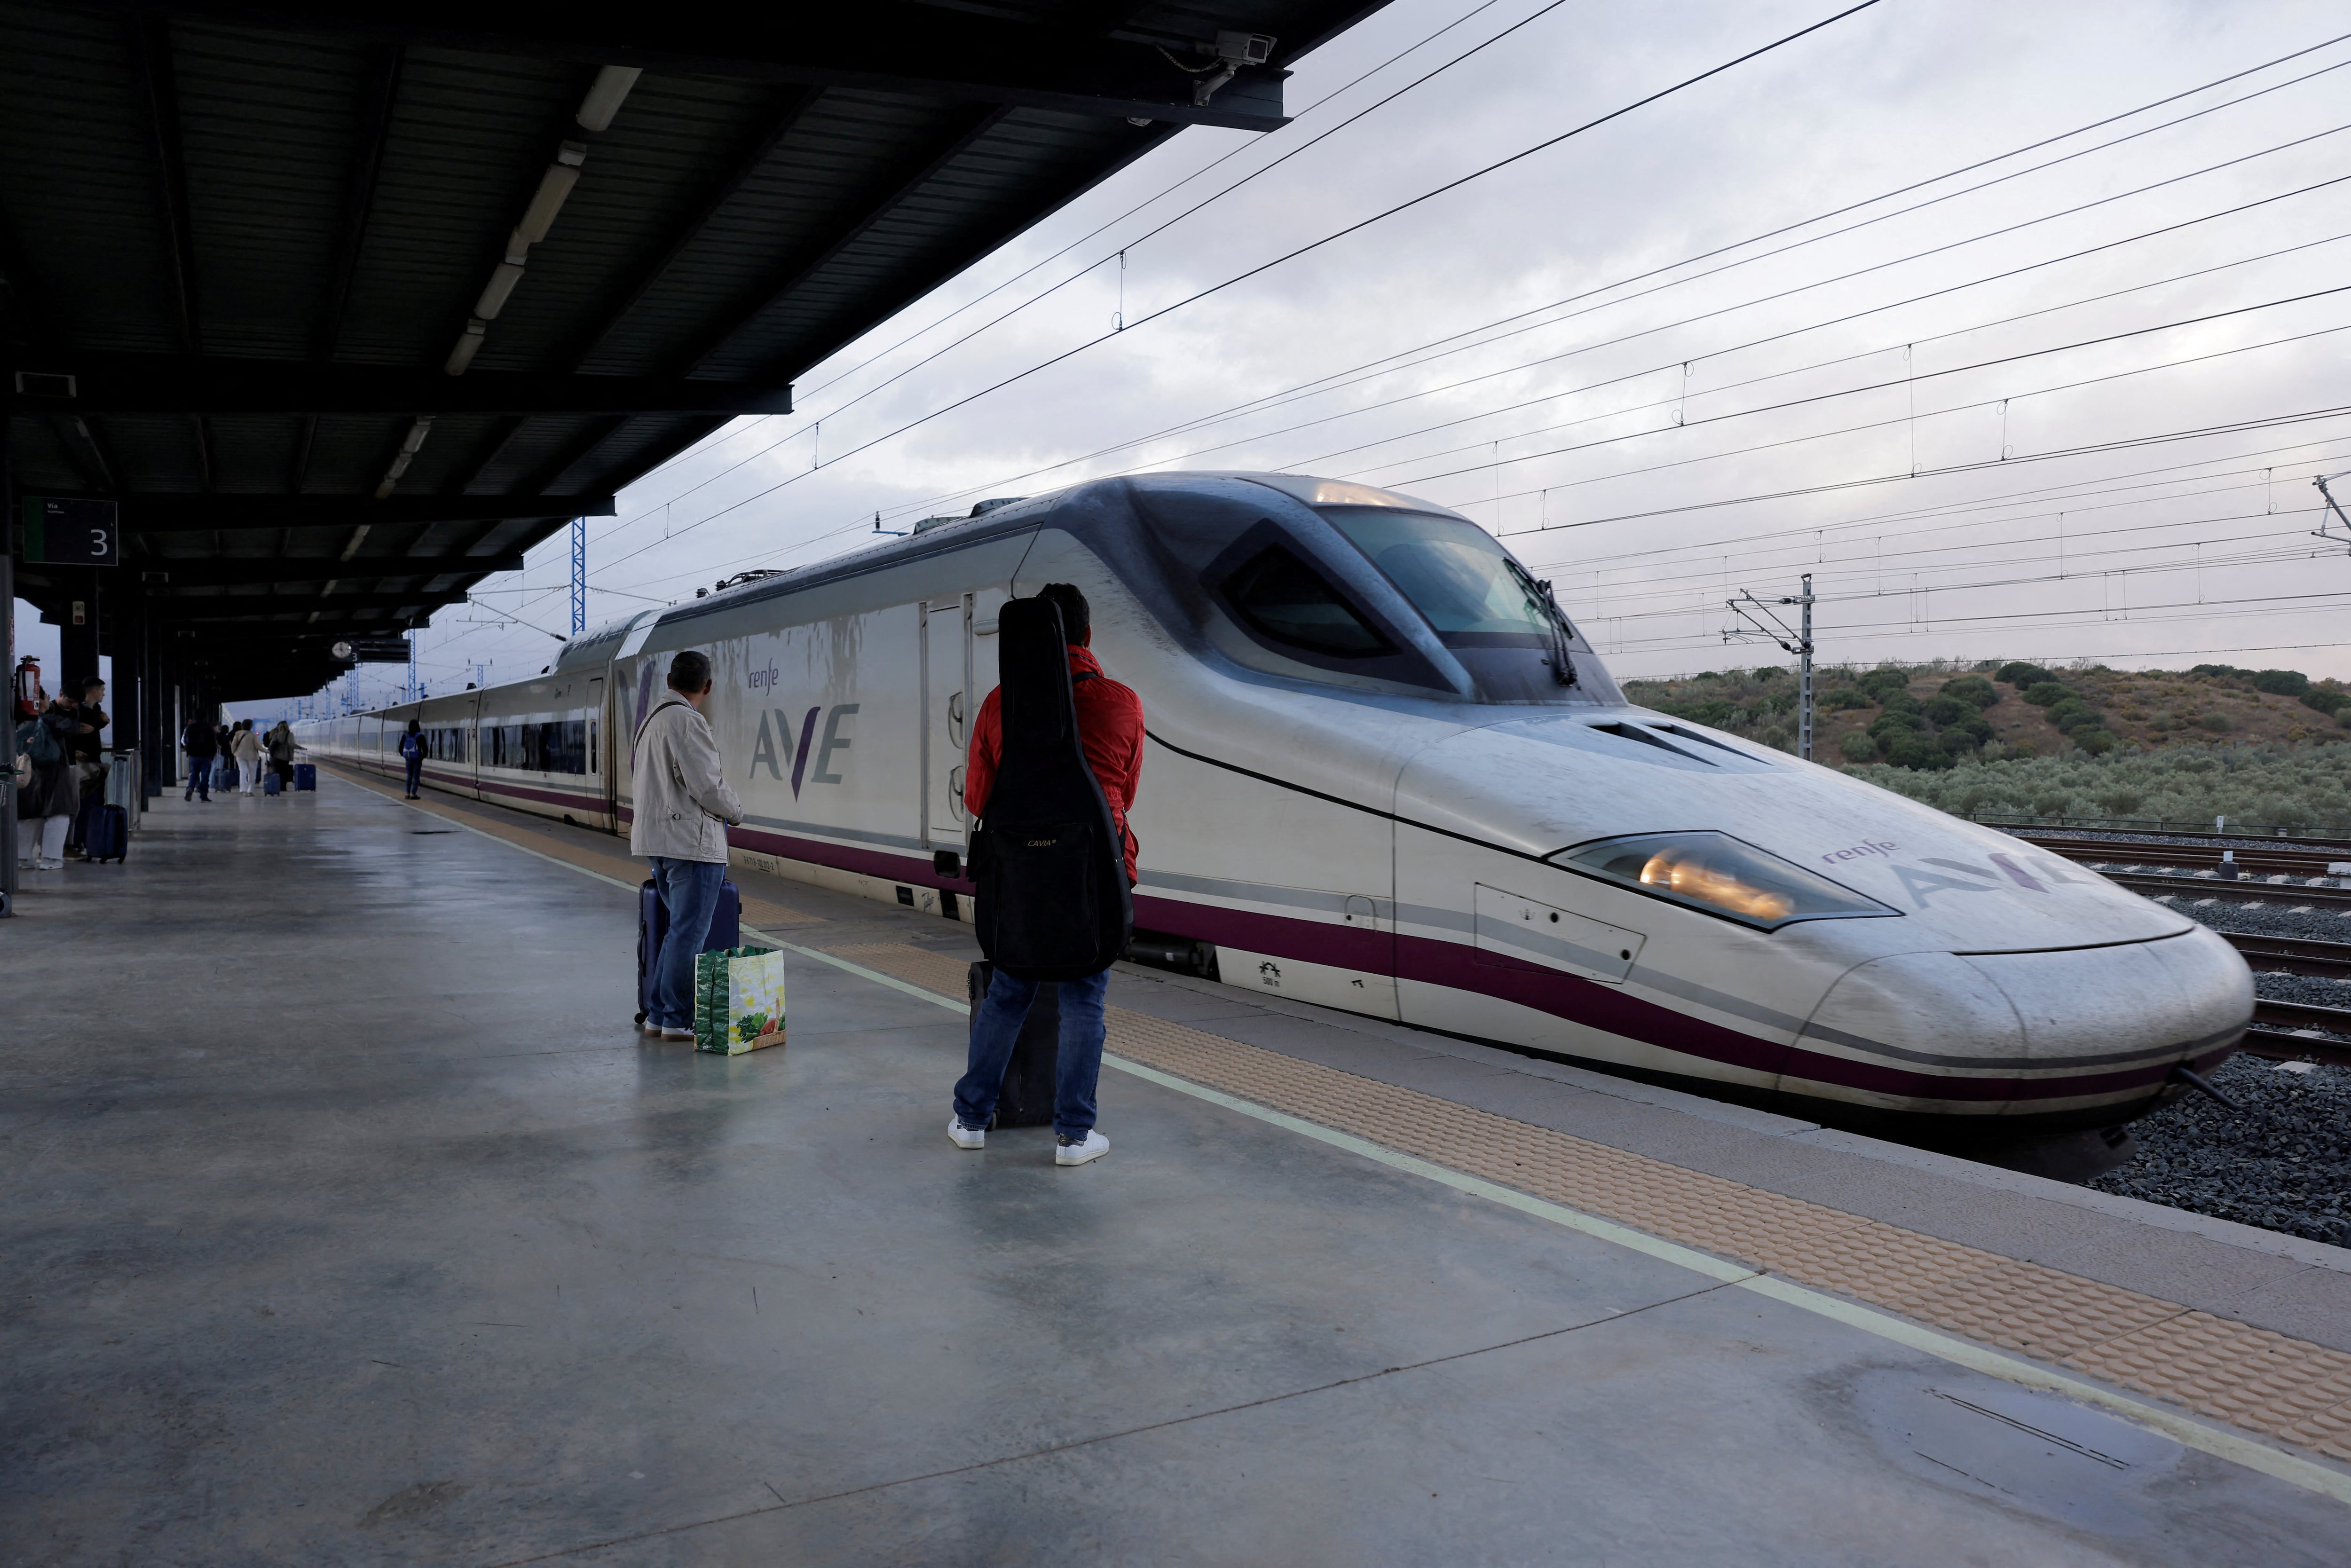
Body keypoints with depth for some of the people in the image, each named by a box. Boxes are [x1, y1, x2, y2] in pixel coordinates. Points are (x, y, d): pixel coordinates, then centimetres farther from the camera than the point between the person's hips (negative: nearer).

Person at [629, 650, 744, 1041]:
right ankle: (678, 1020, 2)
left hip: (657, 838, 10)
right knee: (689, 933, -3)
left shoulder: (652, 719, 16)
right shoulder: (687, 721, -15)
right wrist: (735, 813, 0)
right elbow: (707, 785, -19)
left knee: (680, 929, 16)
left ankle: (659, 1014, 19)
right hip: (691, 842, -10)